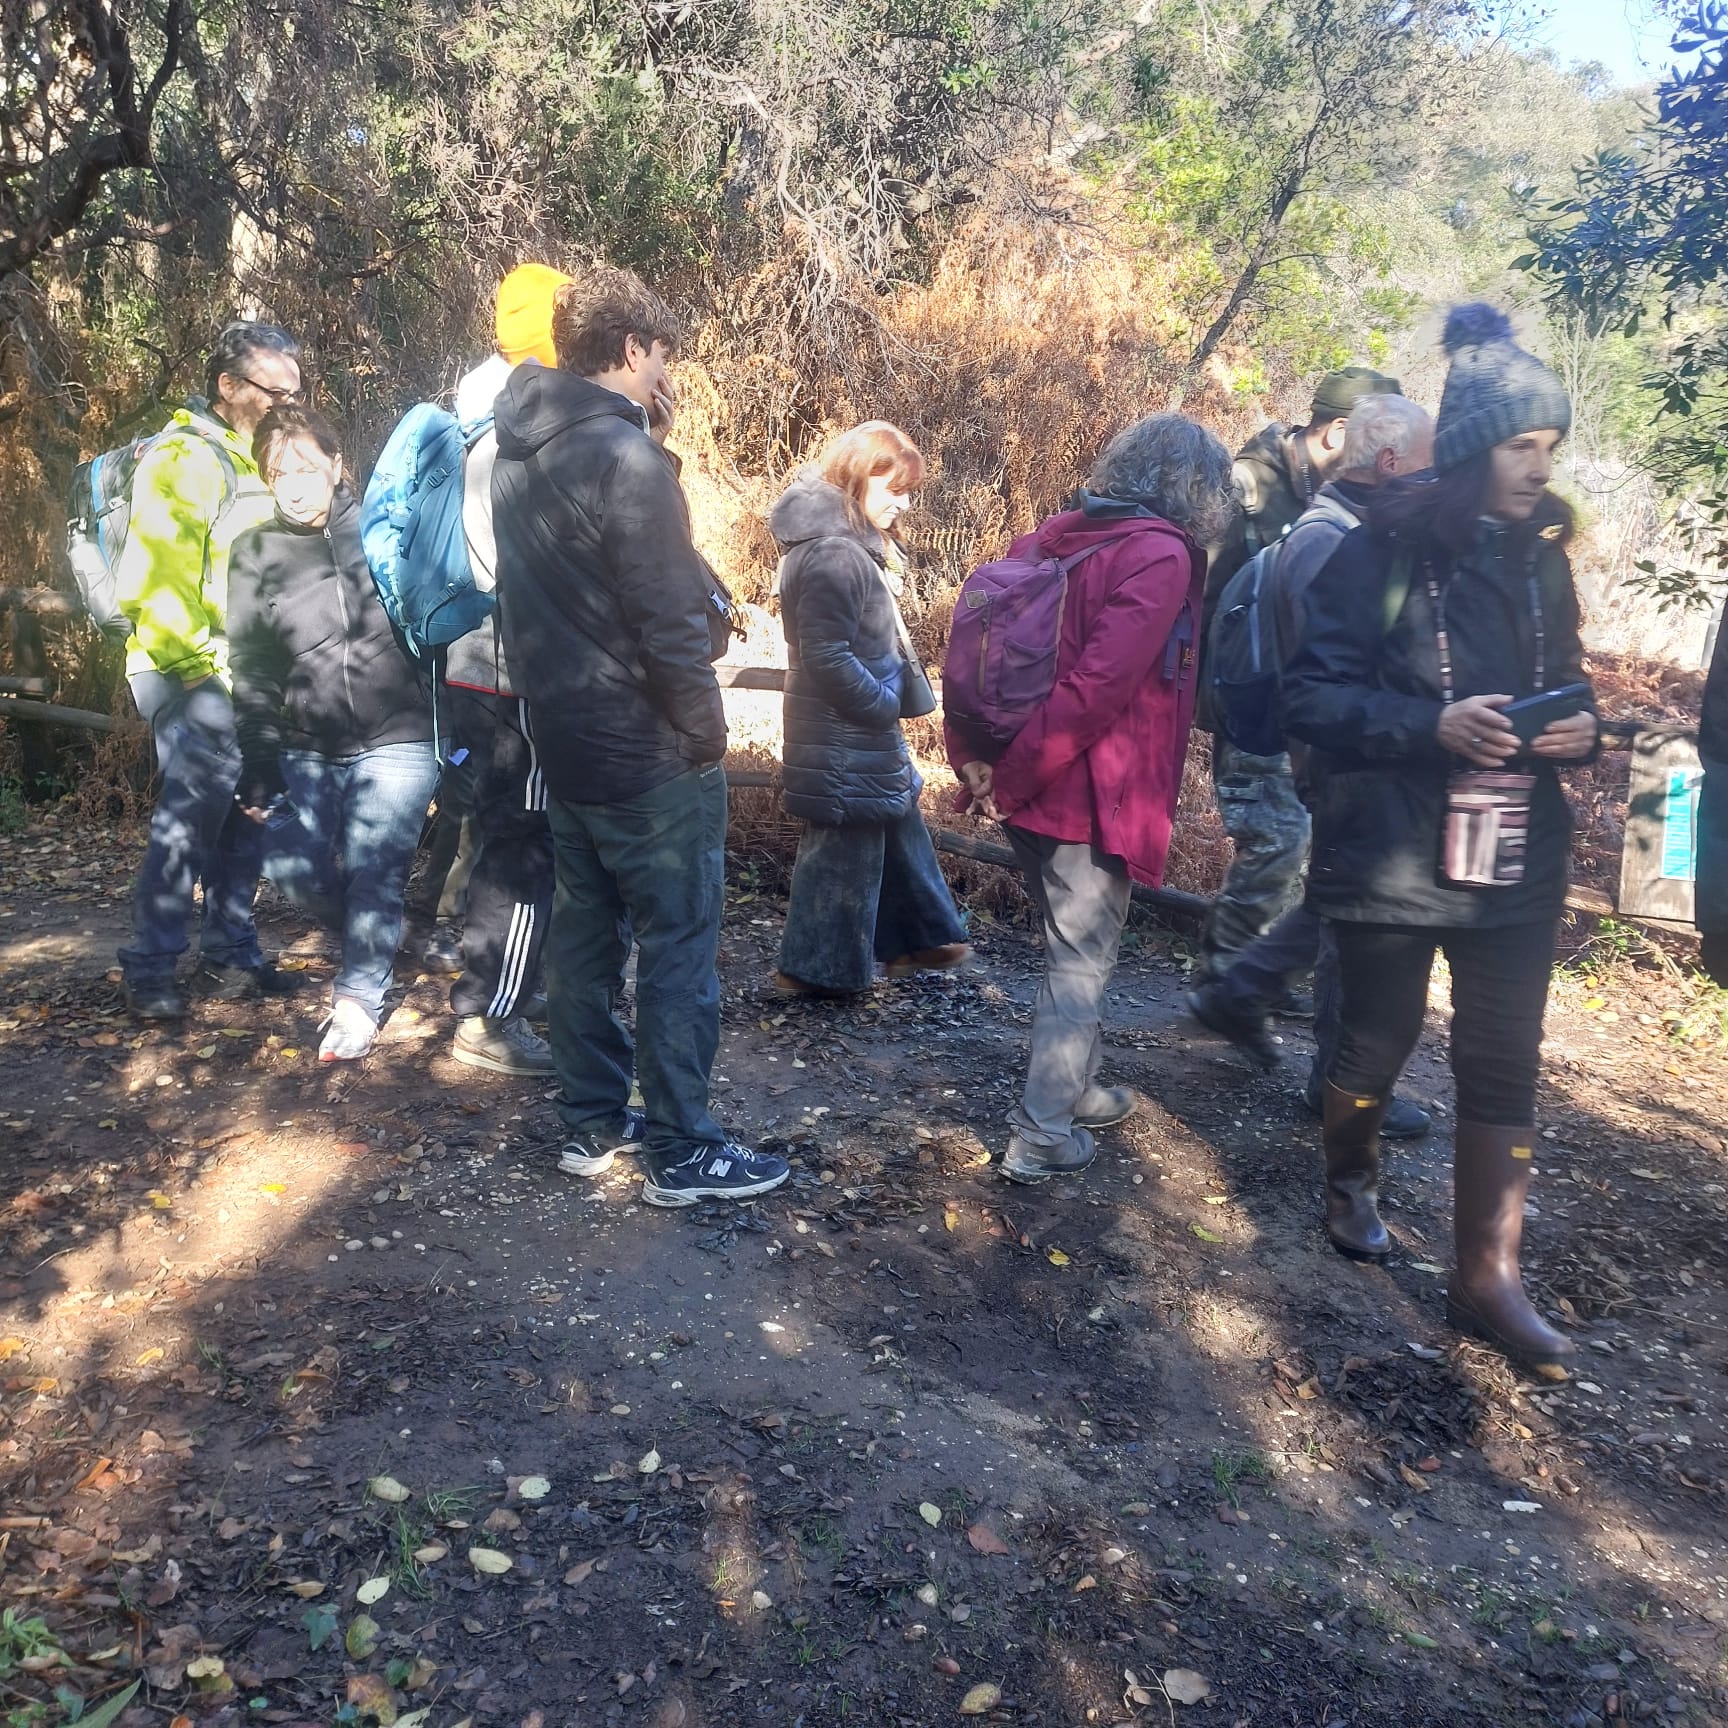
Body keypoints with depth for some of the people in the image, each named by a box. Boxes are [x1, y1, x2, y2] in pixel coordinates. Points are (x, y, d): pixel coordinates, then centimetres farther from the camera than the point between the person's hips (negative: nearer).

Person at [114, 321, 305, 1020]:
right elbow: (152, 582, -17)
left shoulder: (257, 460, 16)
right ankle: (148, 969, 5)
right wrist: (200, 668, -16)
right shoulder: (184, 459, -11)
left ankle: (230, 956, 23)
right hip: (196, 680, -8)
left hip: (251, 680, 8)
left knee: (246, 822, 12)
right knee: (187, 823, -7)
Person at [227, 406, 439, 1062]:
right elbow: (251, 674, 5)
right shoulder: (254, 554, 4)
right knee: (291, 863, -1)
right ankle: (374, 935, 27)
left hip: (397, 740, -3)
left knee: (372, 867, -10)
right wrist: (259, 771, 1)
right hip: (306, 749, 3)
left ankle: (359, 996, 5)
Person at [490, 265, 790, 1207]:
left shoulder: (520, 452, 9)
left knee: (583, 932, 16)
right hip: (650, 753, -9)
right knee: (677, 950, 2)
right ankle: (681, 1153, 12)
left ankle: (592, 1122, 28)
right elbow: (670, 625, -21)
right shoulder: (626, 458, -19)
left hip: (565, 741, 9)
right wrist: (707, 733, -10)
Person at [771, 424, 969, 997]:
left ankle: (915, 939, 34)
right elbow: (828, 657, -26)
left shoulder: (853, 543, 12)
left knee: (898, 827, 20)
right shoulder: (833, 554, -22)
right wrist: (885, 706, -16)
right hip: (844, 738, -10)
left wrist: (886, 704, 10)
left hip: (862, 732, 10)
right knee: (844, 848, 2)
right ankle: (818, 968, 15)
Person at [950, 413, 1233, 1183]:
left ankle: (1076, 1089, 38)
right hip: (1092, 797, -8)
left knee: (1074, 947, 23)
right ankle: (1042, 1135, 14)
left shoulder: (1056, 535, 8)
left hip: (1034, 790, 8)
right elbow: (1100, 684, -24)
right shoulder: (1161, 555, -14)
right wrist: (1015, 775, -18)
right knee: (1082, 962, 6)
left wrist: (971, 755, 3)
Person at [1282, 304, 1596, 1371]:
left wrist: (1579, 729, -5)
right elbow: (1313, 694, -13)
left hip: (1518, 856, 5)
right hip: (1394, 852, -4)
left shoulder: (1542, 555, 8)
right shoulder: (1386, 551, -9)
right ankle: (1351, 1182, 42)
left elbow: (1563, 682, 18)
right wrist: (1434, 725, -26)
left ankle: (1488, 1280, 16)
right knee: (1380, 1039, 12)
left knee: (1505, 1065, 5)